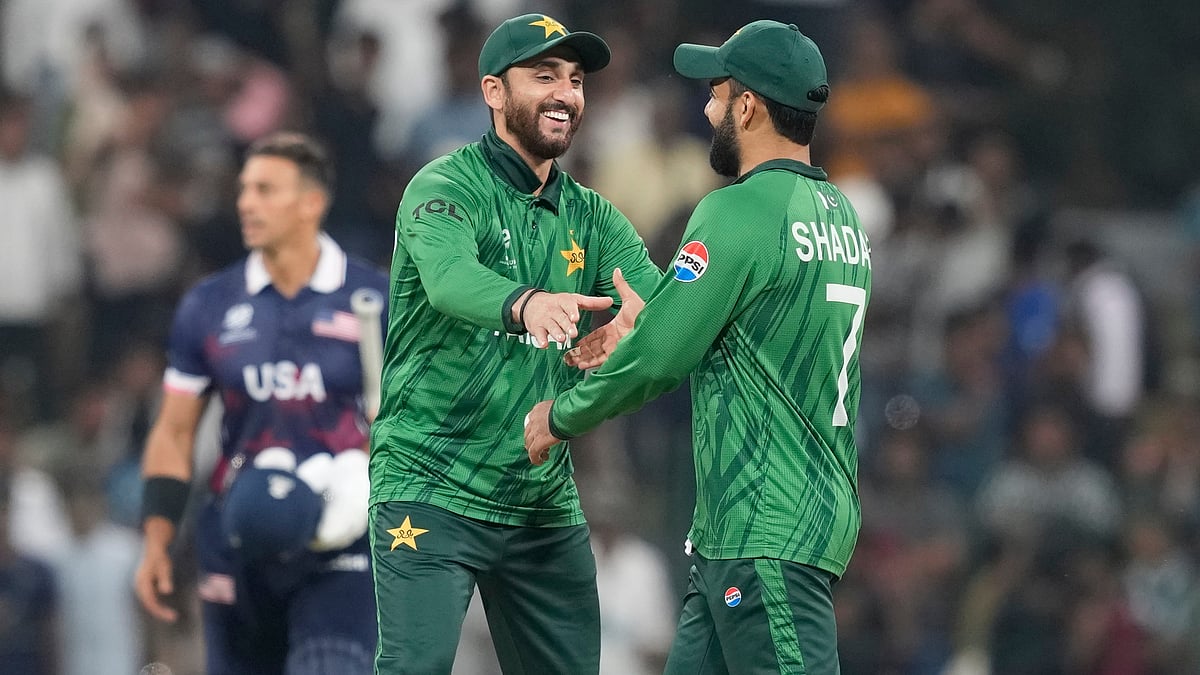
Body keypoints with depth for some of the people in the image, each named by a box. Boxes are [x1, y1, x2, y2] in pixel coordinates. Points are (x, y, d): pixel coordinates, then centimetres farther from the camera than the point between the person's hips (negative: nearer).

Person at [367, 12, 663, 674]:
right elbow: (449, 277, -30)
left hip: (544, 505, 6)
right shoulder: (445, 188, -8)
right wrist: (526, 303, -52)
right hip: (432, 489, -6)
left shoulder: (591, 217, 11)